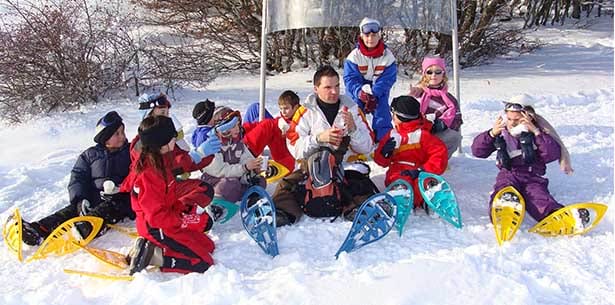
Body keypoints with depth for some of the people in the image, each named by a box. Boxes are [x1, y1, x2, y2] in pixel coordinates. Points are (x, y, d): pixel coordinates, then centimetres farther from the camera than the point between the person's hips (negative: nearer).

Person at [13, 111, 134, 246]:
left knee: (104, 210, -34)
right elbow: (77, 178, 5)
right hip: (92, 199, 3)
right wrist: (80, 200, -14)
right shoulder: (89, 155, 12)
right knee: (70, 210, -23)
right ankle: (39, 230, -44)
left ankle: (83, 229, -61)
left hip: (120, 200, -3)